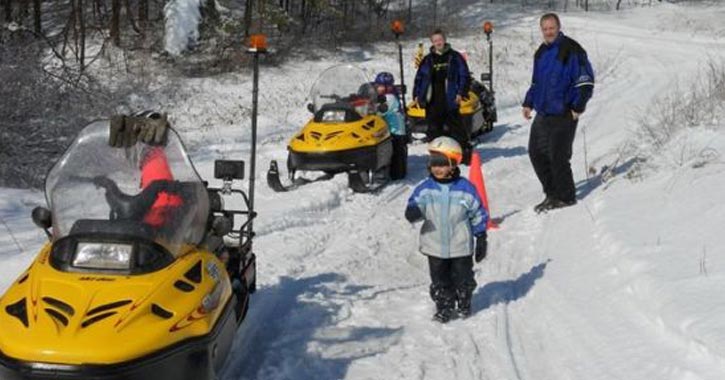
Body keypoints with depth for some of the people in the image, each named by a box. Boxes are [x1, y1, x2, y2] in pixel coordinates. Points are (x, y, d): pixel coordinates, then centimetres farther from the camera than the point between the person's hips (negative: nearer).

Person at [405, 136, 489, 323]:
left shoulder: (465, 188, -7)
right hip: (435, 246, 1)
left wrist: (481, 239, 2)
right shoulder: (425, 189, -3)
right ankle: (444, 308, 24)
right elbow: (416, 204, -10)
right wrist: (413, 212, -36)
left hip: (460, 246, -1)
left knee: (463, 279, 13)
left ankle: (464, 305, 34)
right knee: (439, 281, 9)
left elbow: (477, 215, 0)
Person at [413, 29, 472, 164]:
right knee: (434, 129, 5)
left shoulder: (455, 57, 3)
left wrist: (461, 93, -10)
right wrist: (416, 94, 5)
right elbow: (419, 77, 16)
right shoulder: (428, 60, 12)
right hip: (433, 101, 3)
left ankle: (466, 153, 3)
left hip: (450, 100, -3)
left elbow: (465, 76, 0)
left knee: (457, 128, -2)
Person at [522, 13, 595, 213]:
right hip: (542, 114, 8)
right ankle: (552, 193, 21)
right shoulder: (541, 53, 14)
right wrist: (529, 103, 17)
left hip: (563, 114, -8)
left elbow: (586, 81, -12)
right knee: (536, 152, 9)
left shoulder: (571, 50, -10)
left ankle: (566, 197, 11)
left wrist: (578, 107, -14)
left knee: (558, 157, -5)